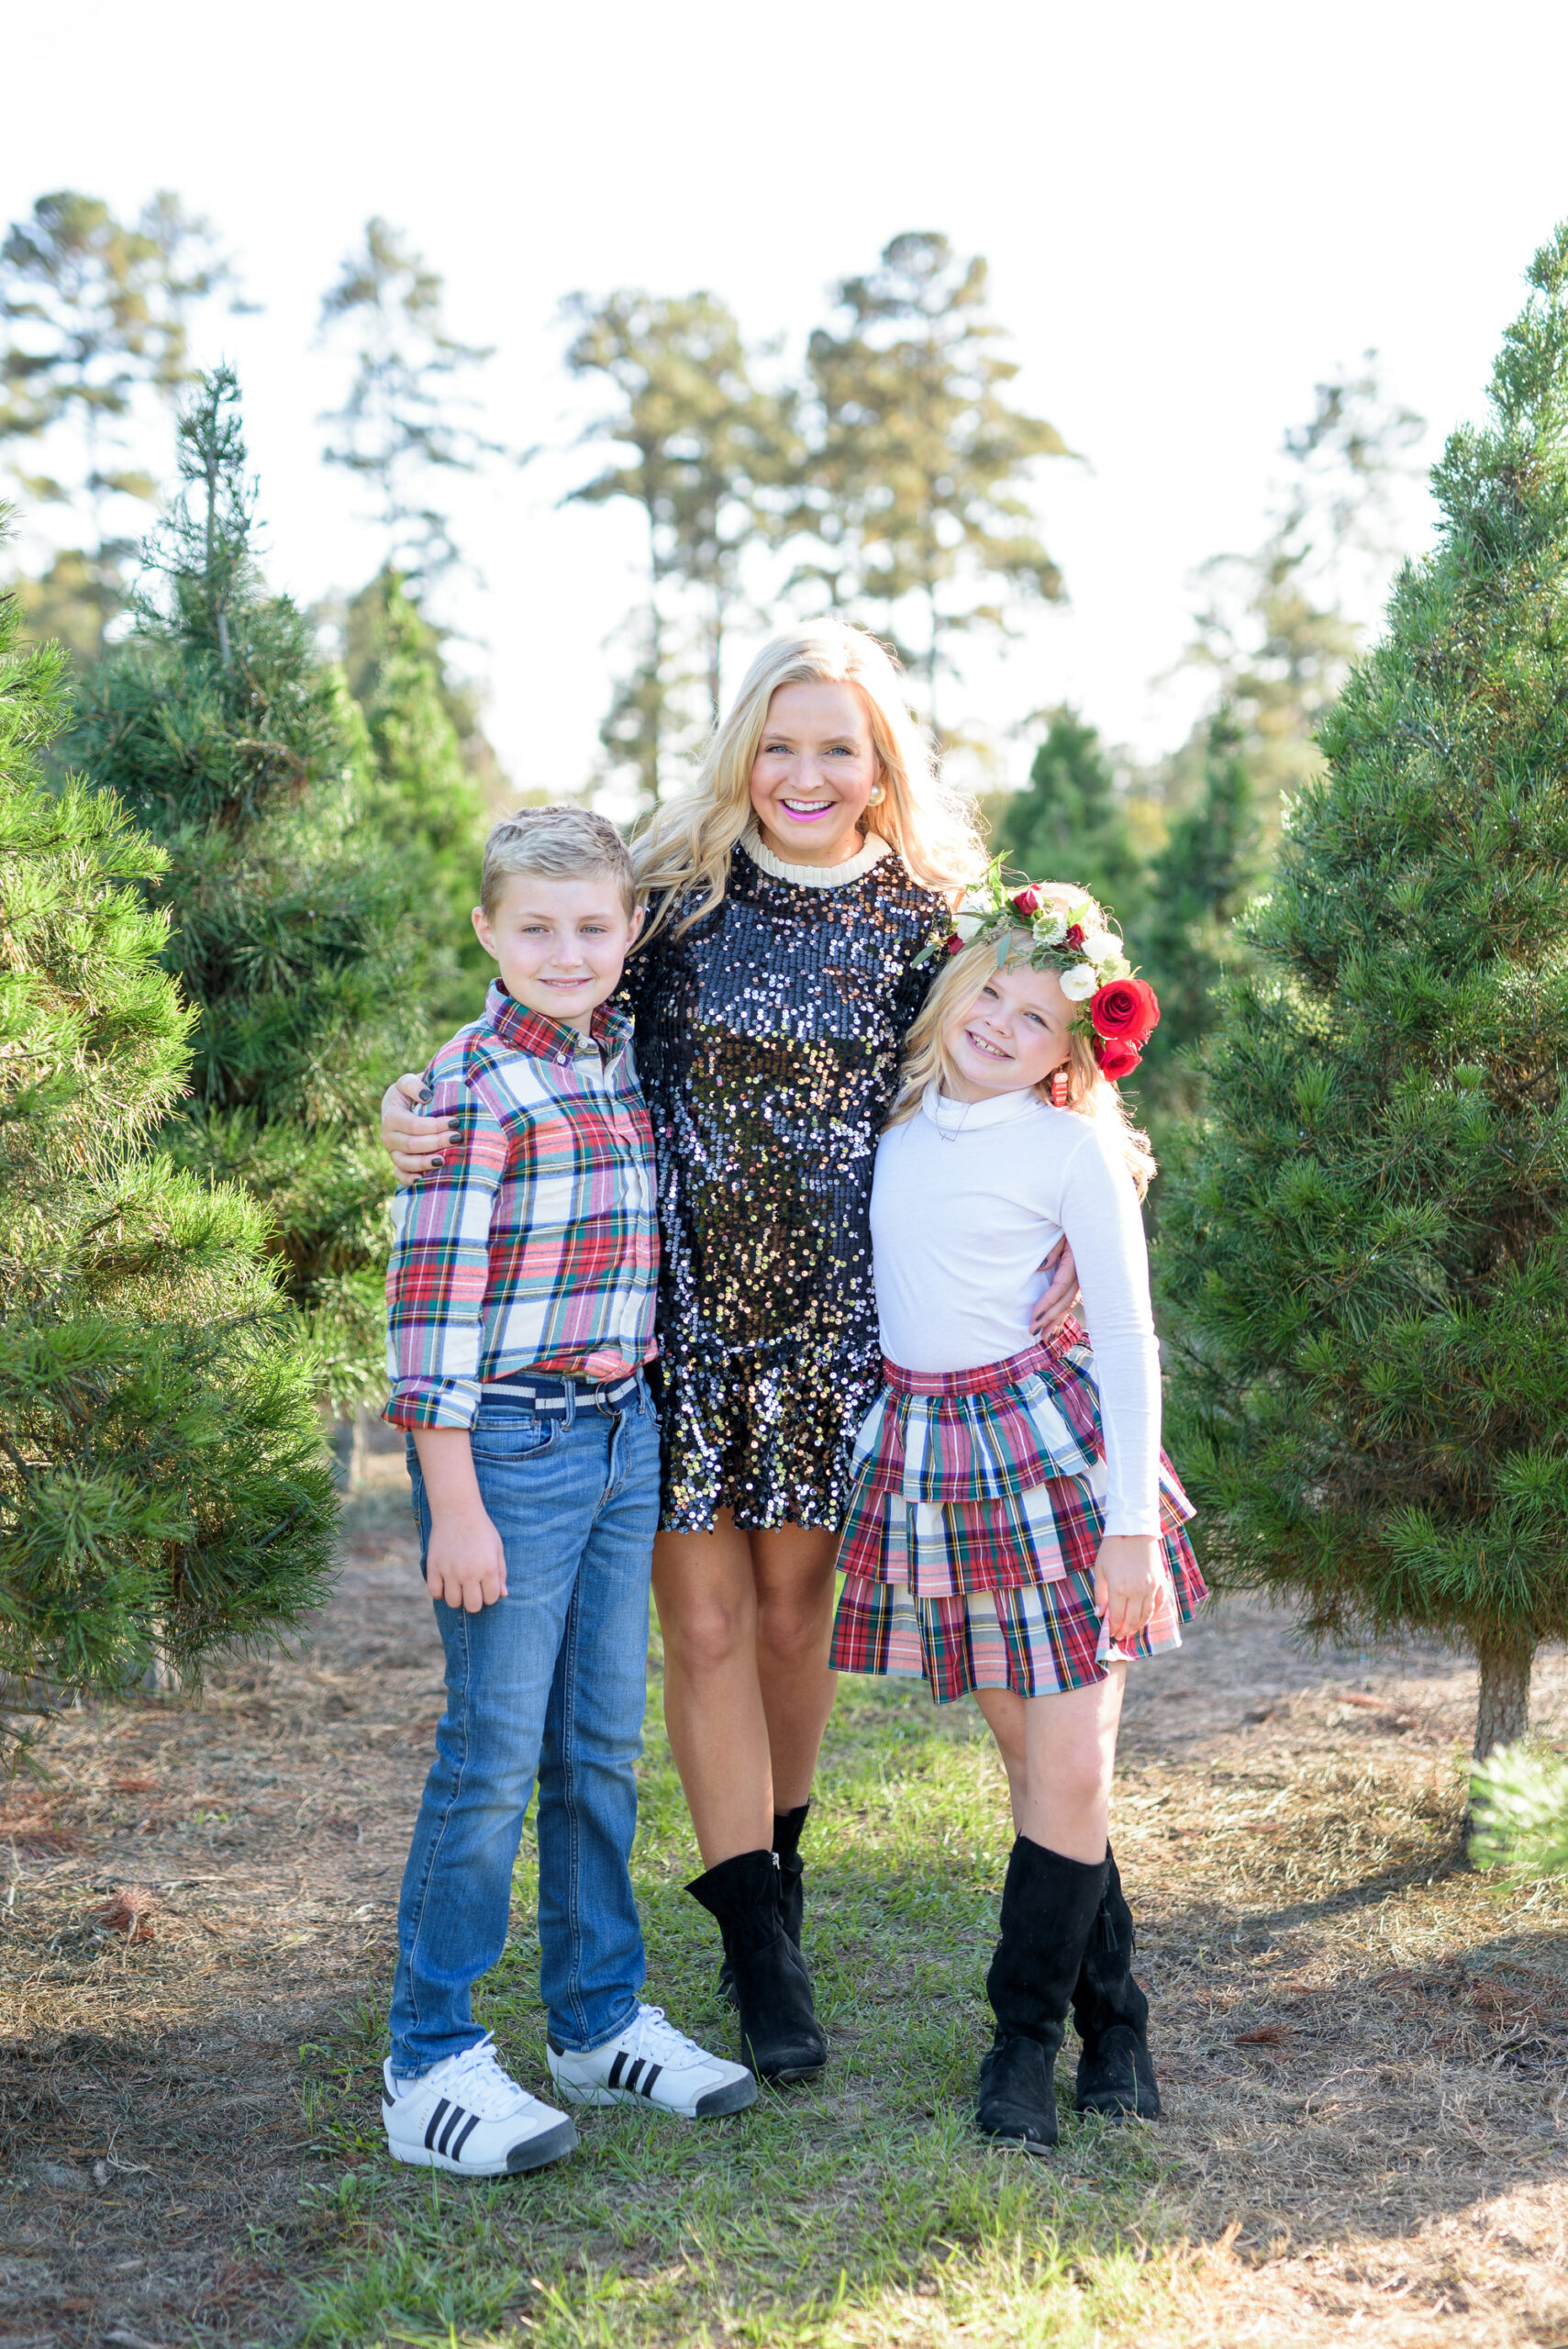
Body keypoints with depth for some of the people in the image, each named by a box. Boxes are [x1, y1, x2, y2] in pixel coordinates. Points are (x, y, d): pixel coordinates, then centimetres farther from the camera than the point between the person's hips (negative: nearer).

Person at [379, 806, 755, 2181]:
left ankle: (601, 2022, 27)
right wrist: (456, 1505, -18)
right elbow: (431, 1305, -16)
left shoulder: (630, 1060, 9)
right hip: (509, 1447, -7)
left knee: (603, 1747, 14)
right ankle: (432, 2066, 9)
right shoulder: (474, 1086, -13)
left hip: (625, 1436, 7)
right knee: (494, 1753, -2)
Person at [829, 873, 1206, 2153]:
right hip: (926, 1451, 4)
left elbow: (1128, 1336, -7)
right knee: (1032, 1762, 9)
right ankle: (1114, 2022, 22)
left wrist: (1133, 1520, -11)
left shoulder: (1074, 1146, -6)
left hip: (1050, 1441, -4)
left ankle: (1025, 2037, 13)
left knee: (1074, 1770, -3)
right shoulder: (898, 1120, 7)